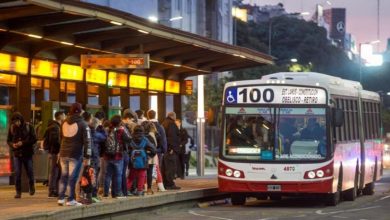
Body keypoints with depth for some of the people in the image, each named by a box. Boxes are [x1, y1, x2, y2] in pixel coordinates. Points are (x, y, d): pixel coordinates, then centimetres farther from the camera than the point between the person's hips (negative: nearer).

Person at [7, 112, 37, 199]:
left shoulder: (29, 126, -5)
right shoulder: (12, 128, 3)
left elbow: (34, 139, -8)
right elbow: (8, 140, 10)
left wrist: (23, 143, -19)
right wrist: (12, 144, -13)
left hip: (27, 153, -2)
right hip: (17, 154, 2)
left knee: (30, 172, 8)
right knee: (17, 174, -4)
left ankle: (31, 186, 35)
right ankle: (18, 192, 3)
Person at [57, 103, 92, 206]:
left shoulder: (64, 122, 10)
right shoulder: (83, 124, -8)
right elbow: (87, 141, -11)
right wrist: (87, 156, -9)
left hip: (63, 154, 5)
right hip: (76, 154, -5)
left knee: (63, 176, 14)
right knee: (73, 177, -2)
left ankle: (61, 198, 14)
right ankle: (71, 200, -1)